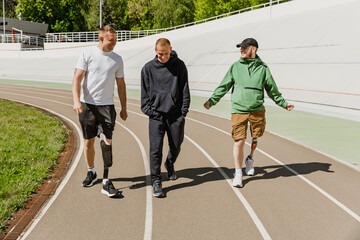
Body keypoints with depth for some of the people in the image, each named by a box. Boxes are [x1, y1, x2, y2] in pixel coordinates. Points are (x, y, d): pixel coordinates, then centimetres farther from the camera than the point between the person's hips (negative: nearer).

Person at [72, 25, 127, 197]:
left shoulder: (117, 59, 7)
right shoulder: (88, 54, -1)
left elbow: (121, 85, 15)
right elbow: (77, 78, -5)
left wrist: (124, 108, 14)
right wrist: (76, 100, -19)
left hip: (107, 105, 1)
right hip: (87, 104, -1)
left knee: (107, 140, -10)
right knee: (88, 141, 8)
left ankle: (106, 181, -6)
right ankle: (91, 172, 31)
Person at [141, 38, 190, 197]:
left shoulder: (179, 65, 2)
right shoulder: (148, 68, 2)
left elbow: (185, 90, 4)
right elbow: (145, 92, 7)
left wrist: (184, 112, -1)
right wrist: (148, 111, -2)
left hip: (176, 114, 1)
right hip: (156, 114, -1)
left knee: (176, 146, 12)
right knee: (155, 149, -5)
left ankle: (170, 164, 44)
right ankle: (156, 182, 5)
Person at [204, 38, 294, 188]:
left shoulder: (262, 68, 6)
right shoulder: (235, 67, 7)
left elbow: (272, 90, 14)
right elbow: (223, 86, 9)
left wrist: (283, 104, 14)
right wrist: (212, 100, 0)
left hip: (257, 110, 1)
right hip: (238, 111, -1)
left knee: (255, 139, 11)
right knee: (239, 141, -4)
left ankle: (250, 159, 41)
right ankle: (238, 173, 8)